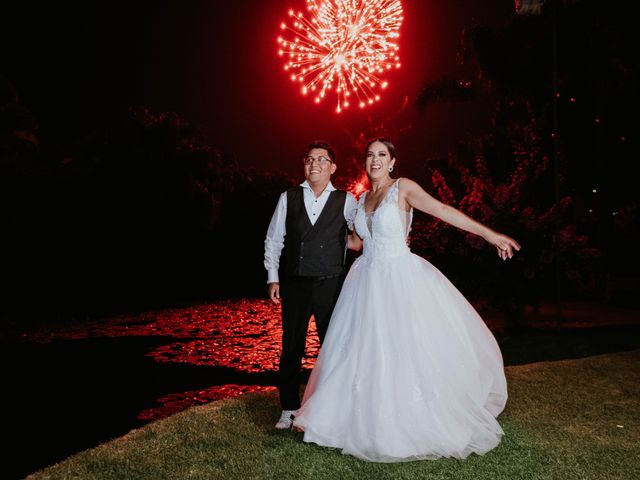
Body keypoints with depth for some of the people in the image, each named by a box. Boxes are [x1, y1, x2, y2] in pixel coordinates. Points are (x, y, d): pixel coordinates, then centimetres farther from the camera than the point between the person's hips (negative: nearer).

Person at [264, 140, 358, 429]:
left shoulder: (346, 201, 1)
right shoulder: (288, 198, 4)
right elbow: (273, 240, 8)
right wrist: (272, 278, 3)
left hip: (331, 286, -1)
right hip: (295, 285, 1)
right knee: (291, 349, 8)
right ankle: (289, 410, 23)